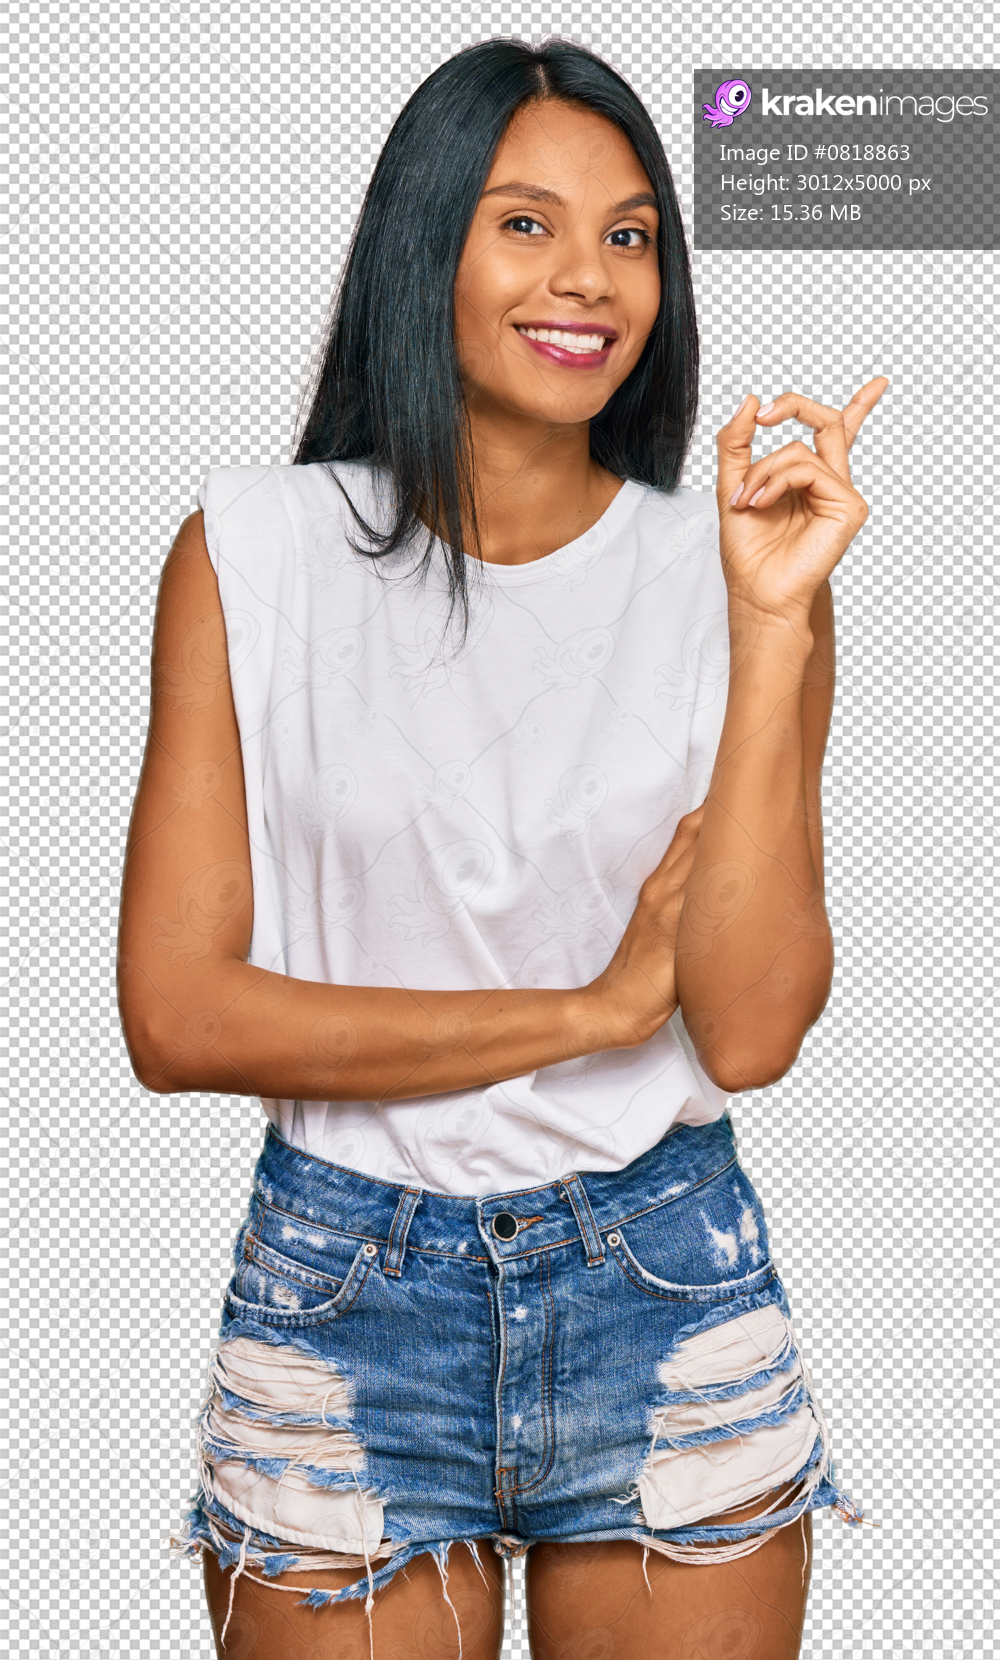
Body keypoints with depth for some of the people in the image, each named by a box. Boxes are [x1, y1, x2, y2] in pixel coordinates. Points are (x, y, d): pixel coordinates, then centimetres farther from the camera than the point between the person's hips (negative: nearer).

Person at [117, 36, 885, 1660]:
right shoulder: (253, 551, -5)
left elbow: (752, 1026, -12)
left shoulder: (724, 565, -3)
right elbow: (176, 1018, -10)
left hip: (665, 1291, 1)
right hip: (344, 1297, 0)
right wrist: (600, 1006, -11)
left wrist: (773, 619, -17)